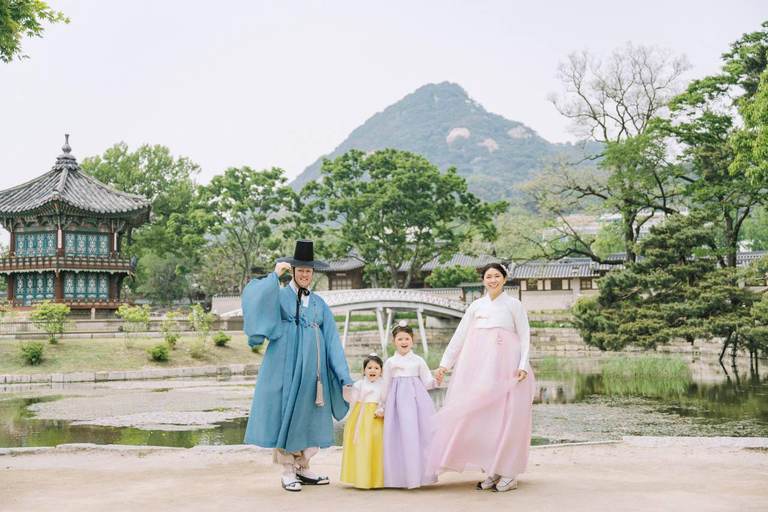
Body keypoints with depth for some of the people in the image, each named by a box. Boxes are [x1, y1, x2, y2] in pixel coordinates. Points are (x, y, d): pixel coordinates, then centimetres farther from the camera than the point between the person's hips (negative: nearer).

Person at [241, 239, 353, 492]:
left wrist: (344, 376, 3)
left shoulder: (319, 304, 13)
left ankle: (303, 468, 20)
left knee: (310, 418, 7)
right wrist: (274, 276, -18)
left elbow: (332, 341, 10)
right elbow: (253, 295, -22)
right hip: (286, 368, -4)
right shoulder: (279, 296, 1)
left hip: (312, 370, 4)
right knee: (286, 415, 0)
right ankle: (288, 472, 10)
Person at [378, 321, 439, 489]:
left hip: (417, 400, 0)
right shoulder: (390, 362, 10)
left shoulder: (418, 361, 9)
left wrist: (436, 380, -14)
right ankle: (404, 475, 3)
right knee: (401, 436, -4)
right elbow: (385, 387, 15)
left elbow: (427, 382, 6)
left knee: (420, 434, -4)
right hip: (397, 402, 0)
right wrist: (381, 407, 15)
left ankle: (421, 473, 5)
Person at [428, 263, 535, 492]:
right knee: (478, 415, 0)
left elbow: (525, 337, 1)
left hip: (504, 365, -4)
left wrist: (523, 366, -11)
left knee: (505, 416, -4)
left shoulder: (514, 305, 6)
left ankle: (509, 473, 3)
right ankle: (492, 471, 9)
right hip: (478, 366, 4)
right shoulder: (476, 306, 15)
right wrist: (445, 364, 10)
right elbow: (459, 336, 15)